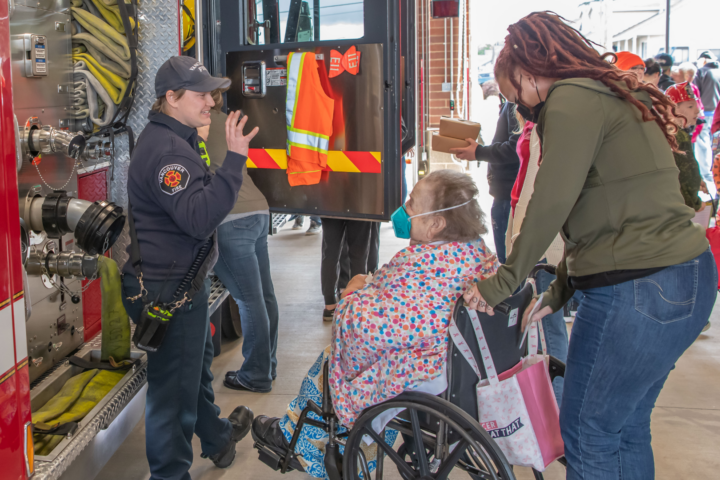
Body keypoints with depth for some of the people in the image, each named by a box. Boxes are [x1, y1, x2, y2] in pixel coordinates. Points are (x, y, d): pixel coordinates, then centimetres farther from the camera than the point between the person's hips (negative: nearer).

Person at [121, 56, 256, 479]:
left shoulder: (176, 140, 12)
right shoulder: (166, 150, -23)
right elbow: (199, 218, -35)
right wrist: (234, 159, -36)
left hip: (184, 281, 12)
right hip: (169, 291, -12)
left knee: (197, 364, 27)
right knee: (175, 386, 1)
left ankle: (216, 438, 48)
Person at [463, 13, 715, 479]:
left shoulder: (572, 100, -10)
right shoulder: (614, 96, 20)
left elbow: (551, 205, -17)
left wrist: (503, 284, -6)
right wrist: (559, 291, 16)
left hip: (639, 290, -10)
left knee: (588, 434, 4)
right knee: (627, 429, 20)